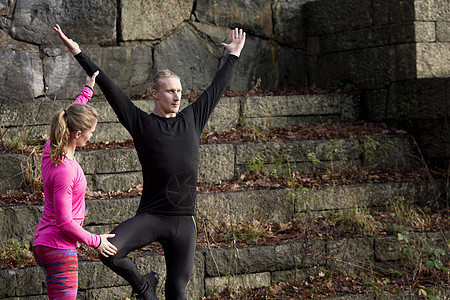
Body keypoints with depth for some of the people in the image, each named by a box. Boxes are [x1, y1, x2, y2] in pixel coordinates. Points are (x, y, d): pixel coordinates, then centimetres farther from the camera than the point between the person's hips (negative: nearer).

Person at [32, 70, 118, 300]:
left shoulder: (52, 148, 0)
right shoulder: (64, 171, -25)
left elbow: (71, 119, 23)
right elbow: (65, 222, -22)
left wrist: (88, 89, 30)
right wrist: (95, 241, -9)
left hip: (44, 243, 10)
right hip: (58, 248, -10)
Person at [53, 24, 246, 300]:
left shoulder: (192, 120, 12)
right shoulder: (142, 123, 2)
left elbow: (216, 88, 24)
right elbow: (109, 88, 0)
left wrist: (233, 55, 34)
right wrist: (78, 54, -2)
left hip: (184, 222, 3)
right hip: (150, 217, -3)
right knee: (109, 252, -26)